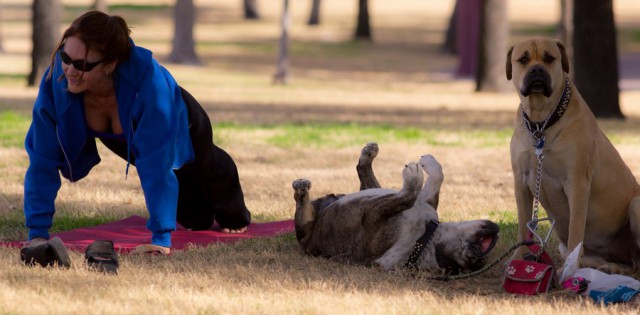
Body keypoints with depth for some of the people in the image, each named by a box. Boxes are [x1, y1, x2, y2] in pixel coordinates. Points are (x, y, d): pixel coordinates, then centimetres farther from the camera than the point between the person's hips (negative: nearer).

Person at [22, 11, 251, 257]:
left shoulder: (147, 79, -51)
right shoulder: (57, 79, -41)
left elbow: (157, 165, -48)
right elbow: (43, 160, -35)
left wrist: (161, 237, -50)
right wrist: (37, 233, -39)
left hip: (179, 124, -3)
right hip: (123, 138, 3)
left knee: (206, 172, 34)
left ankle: (234, 216, 69)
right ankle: (197, 216, 67)